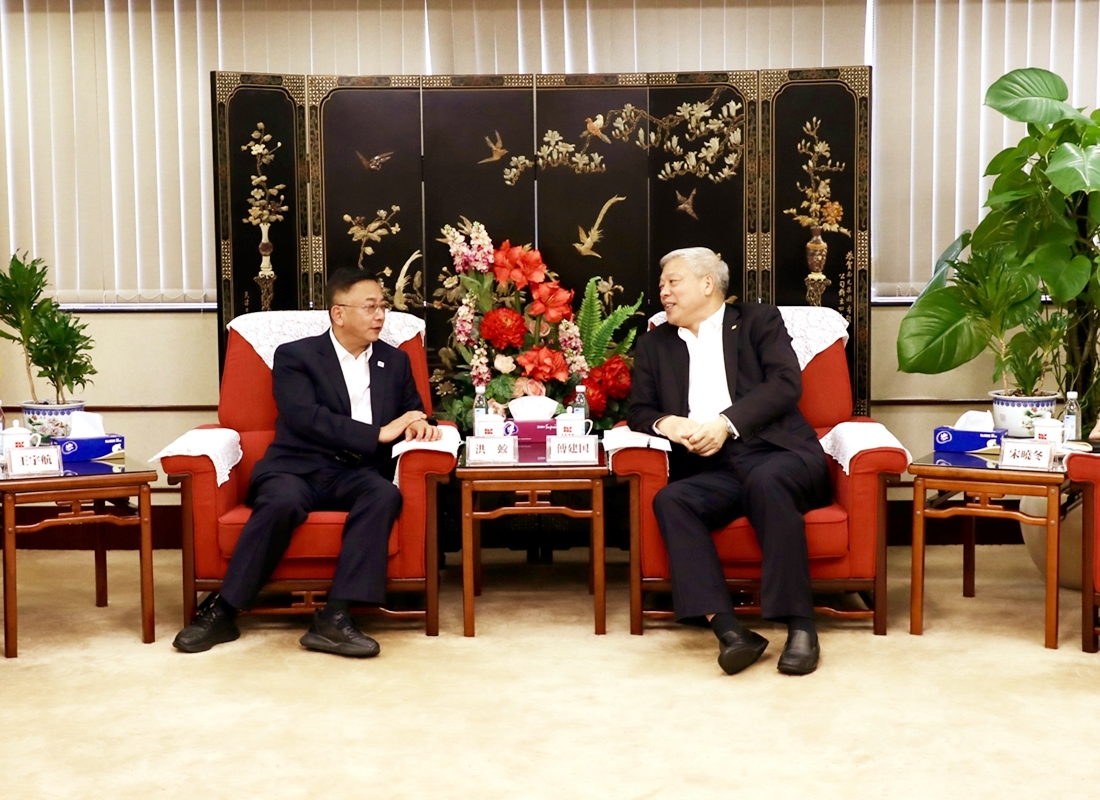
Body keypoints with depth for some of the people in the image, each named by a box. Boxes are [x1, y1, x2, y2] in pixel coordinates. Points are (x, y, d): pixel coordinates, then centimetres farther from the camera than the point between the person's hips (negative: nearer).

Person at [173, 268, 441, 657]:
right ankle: (221, 611, -24)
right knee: (283, 501, -37)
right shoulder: (295, 356, 4)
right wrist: (378, 433, -15)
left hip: (357, 473, 3)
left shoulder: (395, 362, 19)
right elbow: (307, 419, -11)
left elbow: (413, 415, 23)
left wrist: (419, 424, -4)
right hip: (298, 468, -3)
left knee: (385, 494, -32)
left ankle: (334, 618, -36)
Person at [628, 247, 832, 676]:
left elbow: (787, 383, -2)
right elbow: (639, 410, 18)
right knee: (669, 500, -29)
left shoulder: (758, 320, 13)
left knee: (765, 481, -37)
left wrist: (726, 423, -14)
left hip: (777, 455, -3)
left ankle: (800, 626, -33)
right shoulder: (655, 344, 24)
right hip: (712, 471, 3)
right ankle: (729, 630, -38)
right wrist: (665, 422, -7)